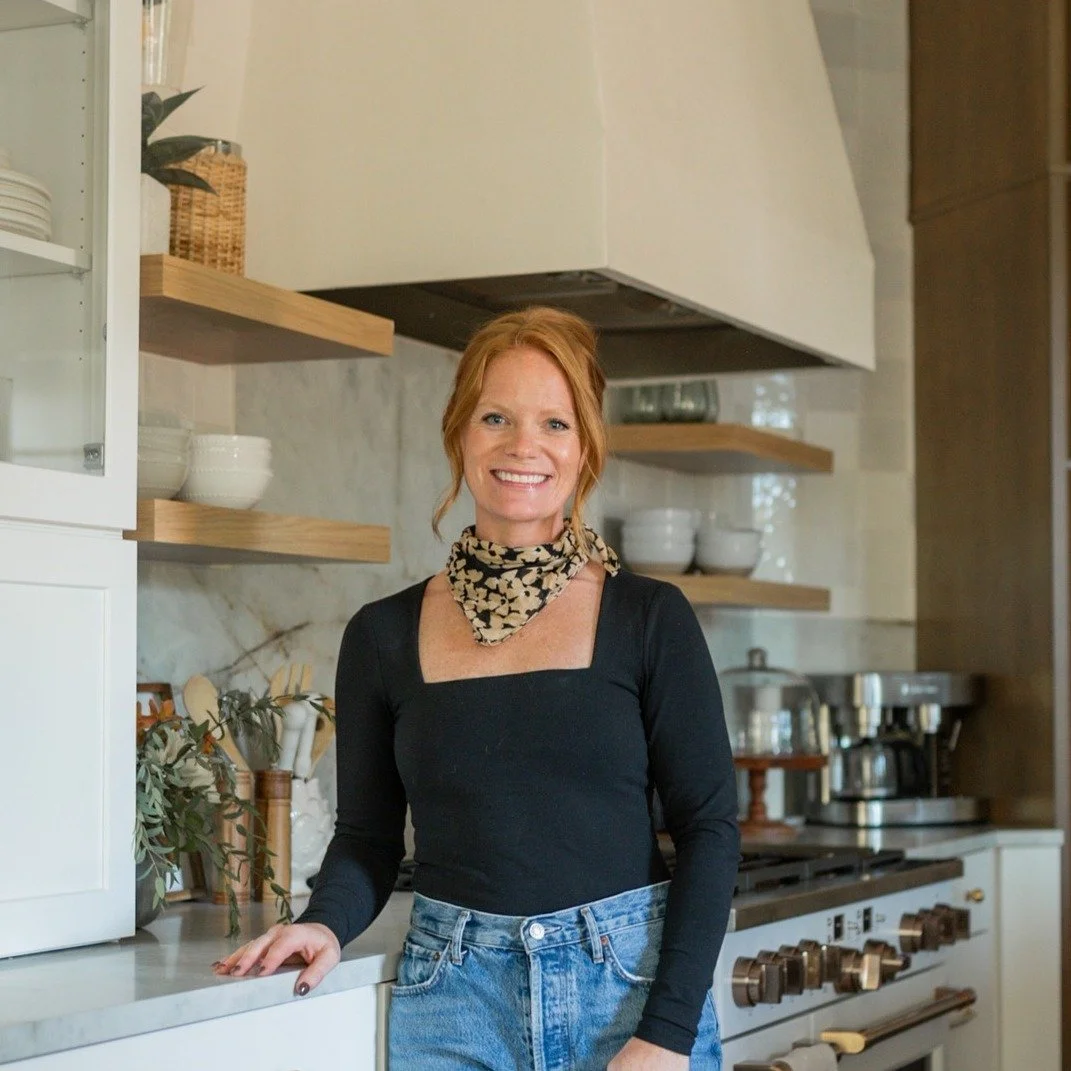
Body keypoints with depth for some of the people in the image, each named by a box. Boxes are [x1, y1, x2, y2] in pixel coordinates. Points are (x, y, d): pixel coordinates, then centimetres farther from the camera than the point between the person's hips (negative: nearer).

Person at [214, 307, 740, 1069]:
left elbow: (708, 827, -3)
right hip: (453, 999, 1)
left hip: (630, 983, -1)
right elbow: (369, 834, 10)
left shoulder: (650, 620, -2)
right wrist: (326, 924, -10)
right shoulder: (384, 635, 4)